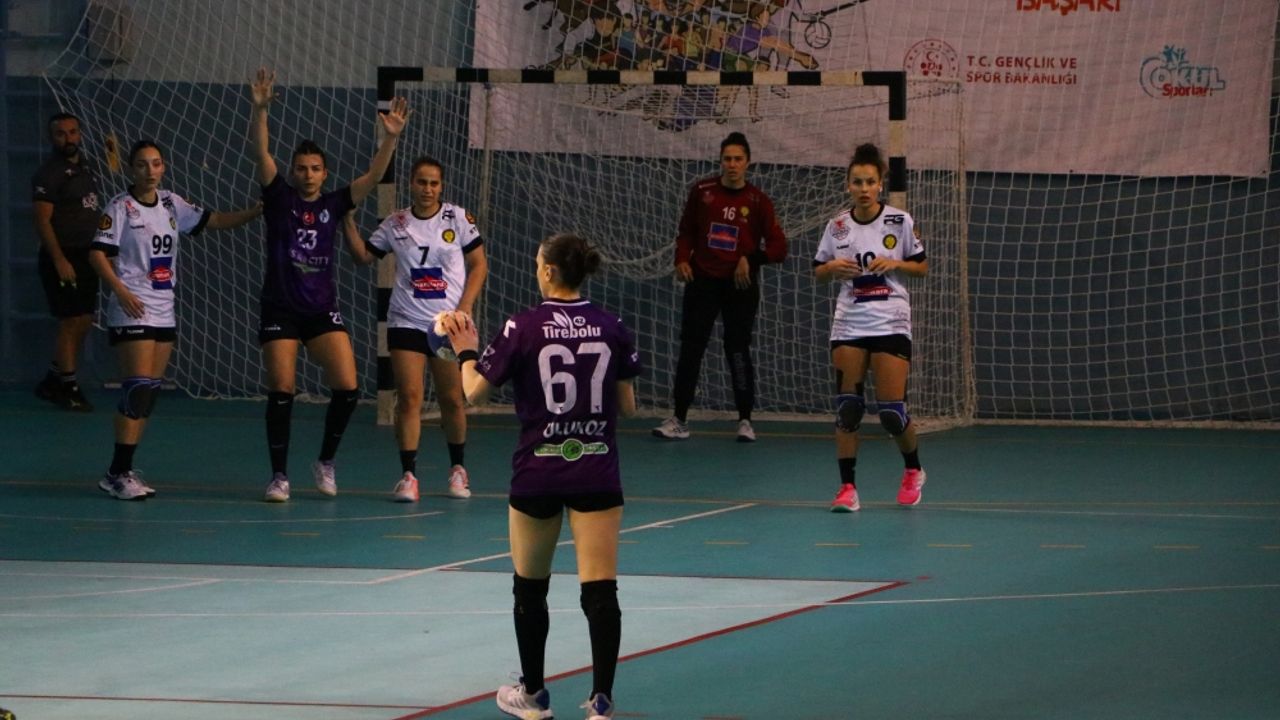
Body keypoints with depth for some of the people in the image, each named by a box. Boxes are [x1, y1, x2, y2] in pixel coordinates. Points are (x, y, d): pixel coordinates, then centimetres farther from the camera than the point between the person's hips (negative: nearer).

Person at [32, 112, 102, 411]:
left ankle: (52, 382, 20)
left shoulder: (85, 168, 13)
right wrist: (60, 261, -22)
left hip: (85, 256, 8)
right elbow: (42, 221, -17)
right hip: (63, 257, -8)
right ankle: (68, 388, 4)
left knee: (83, 323, 10)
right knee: (71, 322, -5)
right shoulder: (49, 174, -12)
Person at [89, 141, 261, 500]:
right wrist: (120, 290, -24)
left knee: (151, 390, 5)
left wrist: (257, 210, 2)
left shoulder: (171, 204, 11)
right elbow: (97, 253, -11)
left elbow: (216, 221, 15)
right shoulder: (121, 207, -6)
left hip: (163, 310, 7)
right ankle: (118, 473, -12)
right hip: (133, 310, -7)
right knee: (139, 387, -14)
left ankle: (123, 470, 11)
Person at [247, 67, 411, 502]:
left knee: (347, 387, -10)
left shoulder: (334, 204, 6)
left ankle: (326, 462, 10)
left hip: (323, 310, 2)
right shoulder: (278, 198, 1)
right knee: (281, 391, -4)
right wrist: (260, 109, -25)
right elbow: (259, 153, -11)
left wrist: (391, 138, -17)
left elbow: (373, 177, -3)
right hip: (280, 310, -2)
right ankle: (279, 475, 7)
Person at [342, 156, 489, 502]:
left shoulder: (457, 218, 0)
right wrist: (349, 222, -2)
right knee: (409, 397, -8)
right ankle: (408, 475, -7)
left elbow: (478, 265, 2)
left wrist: (465, 307, -9)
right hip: (407, 322, 1)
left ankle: (457, 468, 24)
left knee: (452, 399, 5)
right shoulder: (395, 224, 5)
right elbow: (363, 255, 11)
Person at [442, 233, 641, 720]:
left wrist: (466, 351, 14)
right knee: (600, 591, -4)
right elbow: (628, 406, 8)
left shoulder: (524, 328, -7)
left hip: (537, 474, -1)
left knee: (530, 588, 18)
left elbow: (474, 393, -3)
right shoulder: (611, 328, 1)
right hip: (597, 473, 1)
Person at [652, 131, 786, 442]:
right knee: (690, 347, 0)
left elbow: (778, 247, -5)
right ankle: (679, 419, 4)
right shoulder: (702, 192, 1)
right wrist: (682, 259, -5)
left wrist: (750, 259, -19)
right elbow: (686, 232, 11)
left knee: (738, 349, 0)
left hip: (740, 285, -2)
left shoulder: (758, 201, -4)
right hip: (703, 280, 2)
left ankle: (745, 421, 10)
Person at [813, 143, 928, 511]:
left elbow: (922, 267, 5)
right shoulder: (837, 227, 4)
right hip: (849, 325, 2)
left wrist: (895, 263, -13)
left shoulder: (900, 222, -2)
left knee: (892, 412, -5)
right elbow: (818, 271, 12)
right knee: (847, 407, -6)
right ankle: (847, 487, 1)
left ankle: (913, 470, 22)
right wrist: (834, 268, -10)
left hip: (891, 324, -2)